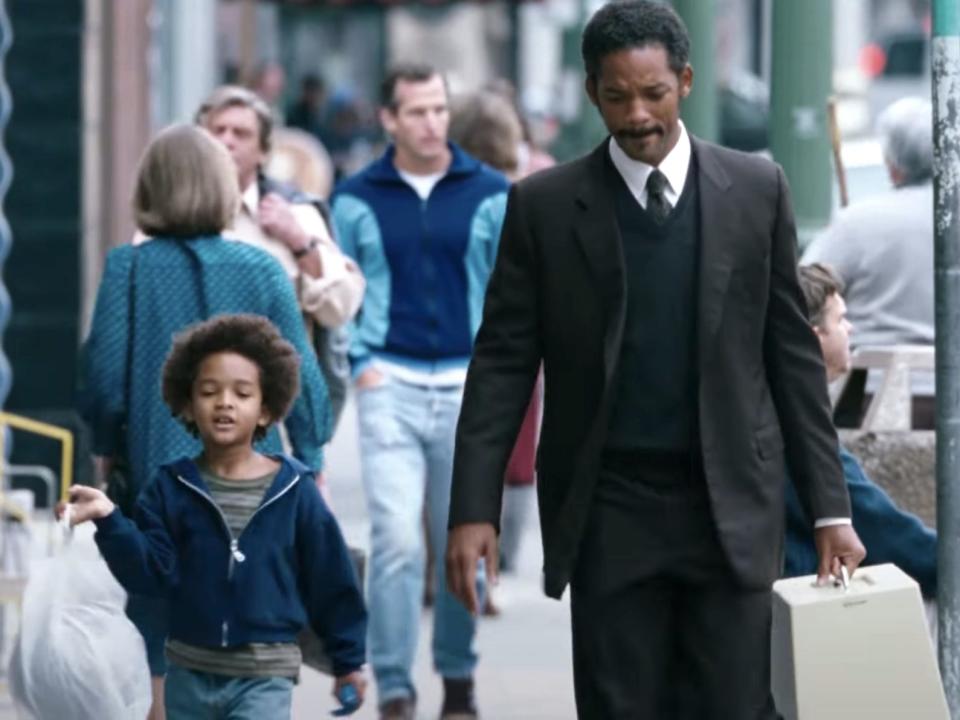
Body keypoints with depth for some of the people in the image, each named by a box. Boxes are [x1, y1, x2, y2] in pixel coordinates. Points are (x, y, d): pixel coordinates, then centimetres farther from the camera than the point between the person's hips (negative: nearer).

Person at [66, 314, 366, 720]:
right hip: (189, 673, 3)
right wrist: (108, 519, -24)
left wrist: (348, 660, 5)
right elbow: (151, 572, -8)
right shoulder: (172, 489, 1)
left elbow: (330, 578, 1)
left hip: (263, 677, -3)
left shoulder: (294, 492, -5)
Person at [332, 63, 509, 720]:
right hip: (391, 388, -1)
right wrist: (358, 364, -2)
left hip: (468, 387, 1)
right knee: (397, 541, -11)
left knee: (464, 543, 7)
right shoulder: (357, 199, 3)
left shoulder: (491, 194, 3)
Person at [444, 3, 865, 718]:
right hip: (608, 516, 0)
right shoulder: (544, 205, 1)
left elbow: (792, 354, 7)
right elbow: (503, 362, 2)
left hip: (732, 506, 0)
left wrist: (830, 507, 3)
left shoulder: (757, 190, 4)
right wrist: (473, 511, -6)